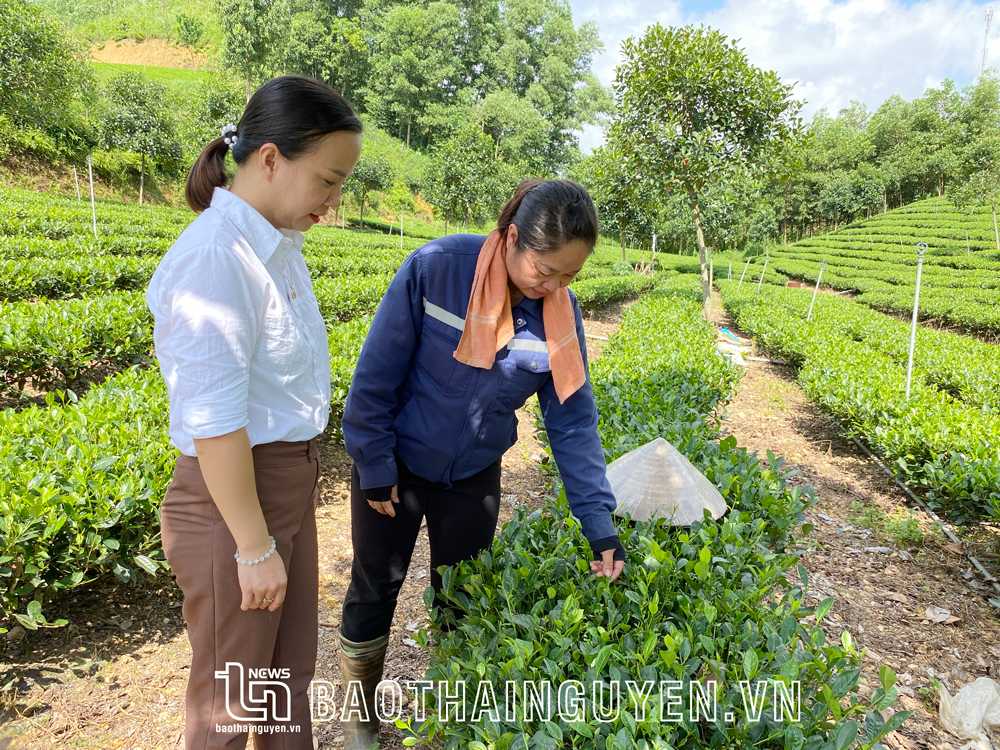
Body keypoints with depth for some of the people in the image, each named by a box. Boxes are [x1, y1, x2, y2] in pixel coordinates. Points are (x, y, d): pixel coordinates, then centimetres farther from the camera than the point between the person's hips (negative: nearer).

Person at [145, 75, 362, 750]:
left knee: (290, 670, 24)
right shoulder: (216, 258, -23)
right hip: (232, 497, -8)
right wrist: (255, 547, -16)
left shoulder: (276, 245, 5)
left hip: (288, 483, 8)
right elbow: (214, 421, -24)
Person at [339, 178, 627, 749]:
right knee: (374, 590, 13)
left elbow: (573, 421, -9)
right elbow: (377, 374, -17)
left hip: (473, 475, 3)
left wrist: (600, 523, -13)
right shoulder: (436, 268, -25)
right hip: (396, 463, -2)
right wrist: (374, 468, -11)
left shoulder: (561, 313, -14)